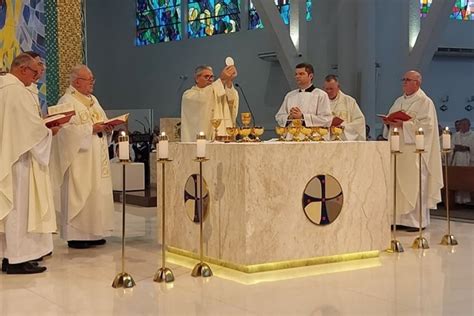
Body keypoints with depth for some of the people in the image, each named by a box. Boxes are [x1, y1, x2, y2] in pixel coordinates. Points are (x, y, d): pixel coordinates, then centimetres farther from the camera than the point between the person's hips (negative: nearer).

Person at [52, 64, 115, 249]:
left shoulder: (93, 100, 17)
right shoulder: (67, 101, -9)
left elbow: (102, 121, 21)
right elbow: (68, 129, -19)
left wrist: (106, 127, -1)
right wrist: (92, 128, -21)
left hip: (96, 157, 8)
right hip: (79, 158, -8)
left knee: (97, 194, 8)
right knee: (78, 194, -6)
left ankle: (93, 232, 16)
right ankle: (75, 235, -1)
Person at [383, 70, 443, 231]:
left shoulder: (425, 102, -4)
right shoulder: (399, 101, 19)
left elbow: (426, 124, -15)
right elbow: (391, 119, 23)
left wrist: (403, 124, -20)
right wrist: (388, 122, -1)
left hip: (414, 149, -7)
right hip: (398, 148, 7)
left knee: (414, 184, -7)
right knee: (398, 184, 5)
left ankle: (417, 220, -1)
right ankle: (400, 217, 10)